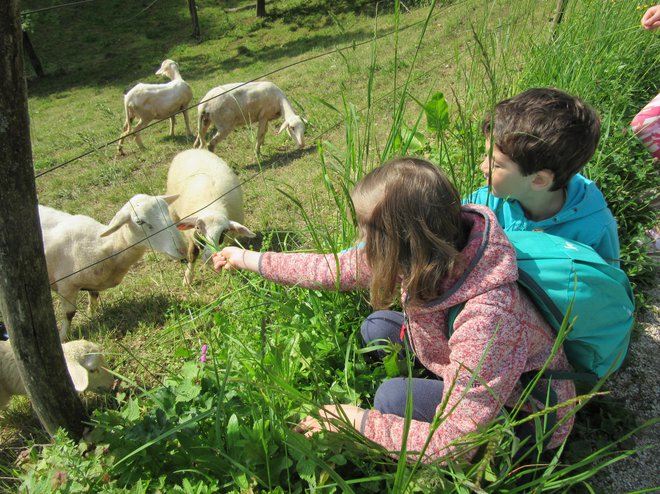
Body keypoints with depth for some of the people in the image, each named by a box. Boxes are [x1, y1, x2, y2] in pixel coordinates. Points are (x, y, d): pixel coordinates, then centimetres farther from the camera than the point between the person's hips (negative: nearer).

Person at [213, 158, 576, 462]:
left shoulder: (484, 315, -42)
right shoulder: (416, 253, -21)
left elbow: (455, 443, -34)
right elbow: (334, 268, -7)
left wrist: (360, 422, -24)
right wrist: (248, 259, 0)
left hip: (527, 419, -6)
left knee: (393, 396, -23)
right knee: (377, 328, -3)